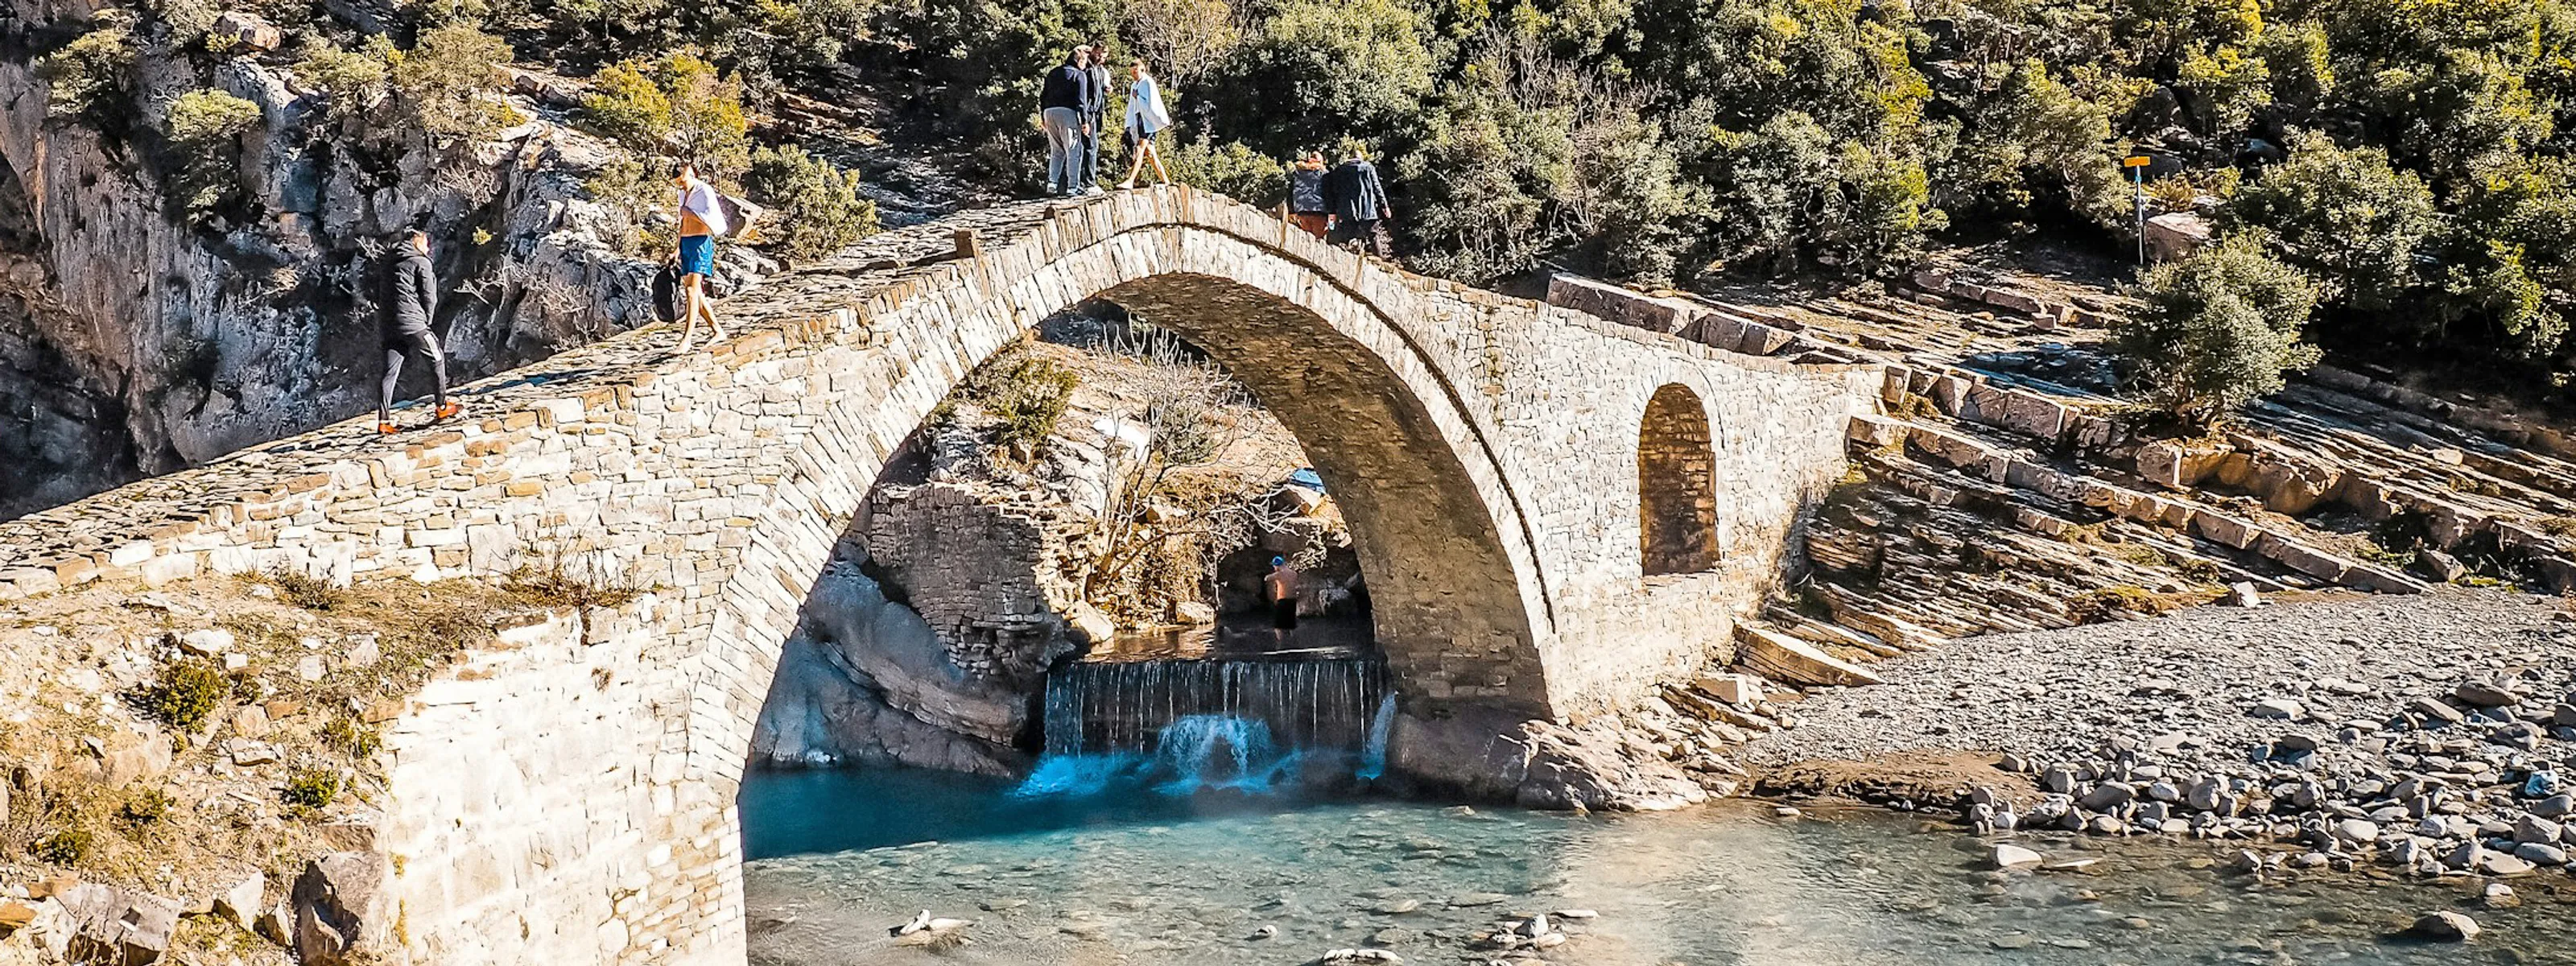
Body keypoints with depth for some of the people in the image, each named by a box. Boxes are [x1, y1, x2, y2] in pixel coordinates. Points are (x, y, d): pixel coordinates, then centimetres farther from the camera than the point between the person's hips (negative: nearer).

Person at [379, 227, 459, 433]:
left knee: (390, 371, 3)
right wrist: (428, 319, 9)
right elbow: (429, 296, -6)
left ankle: (383, 420, -3)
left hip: (391, 324, 7)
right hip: (412, 322, -7)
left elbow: (384, 295, 20)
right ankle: (442, 407, 13)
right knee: (437, 359, 9)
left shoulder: (394, 264, 20)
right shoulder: (421, 262, -1)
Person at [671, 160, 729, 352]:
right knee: (691, 291, 9)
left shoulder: (706, 192, -10)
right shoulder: (683, 193, 16)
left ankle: (686, 339, -22)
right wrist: (678, 246, 27)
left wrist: (690, 213, -17)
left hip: (701, 243, -9)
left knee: (693, 290, -16)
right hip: (686, 243, 9)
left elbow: (714, 219, -24)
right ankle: (717, 331, 18)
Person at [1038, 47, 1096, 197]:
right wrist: (1084, 121, -9)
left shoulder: (1053, 73, 20)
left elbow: (1043, 96, 19)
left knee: (1056, 151, 16)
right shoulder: (1080, 75, 1)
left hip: (1049, 112, 6)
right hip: (1067, 112, -6)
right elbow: (1081, 99, -8)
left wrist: (1043, 117, 23)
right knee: (1073, 151, -2)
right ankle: (1072, 186, -7)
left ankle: (1052, 183, 6)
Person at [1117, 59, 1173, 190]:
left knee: (1141, 149, -19)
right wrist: (1130, 125, 16)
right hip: (1140, 121, 9)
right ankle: (1166, 181, 12)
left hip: (1149, 120, -9)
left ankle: (1130, 181, -30)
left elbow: (1150, 104, -15)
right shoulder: (1135, 85, 16)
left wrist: (1137, 96, -11)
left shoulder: (1148, 83, -8)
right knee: (1150, 153, 8)